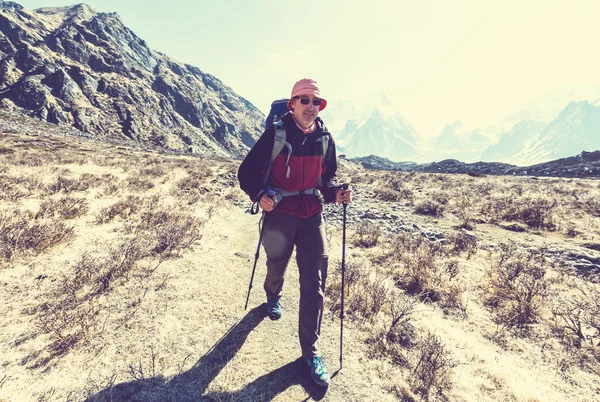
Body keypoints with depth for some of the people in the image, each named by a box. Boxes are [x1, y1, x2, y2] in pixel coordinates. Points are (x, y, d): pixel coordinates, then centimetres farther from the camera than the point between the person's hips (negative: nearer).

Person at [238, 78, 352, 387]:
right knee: (276, 268, 20)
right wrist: (260, 194, -27)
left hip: (312, 215, 2)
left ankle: (310, 351, 15)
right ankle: (273, 297, 58)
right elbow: (247, 171, -8)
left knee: (314, 283, -1)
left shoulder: (325, 139, 0)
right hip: (279, 213, -2)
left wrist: (335, 192, -10)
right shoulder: (275, 133, -11)